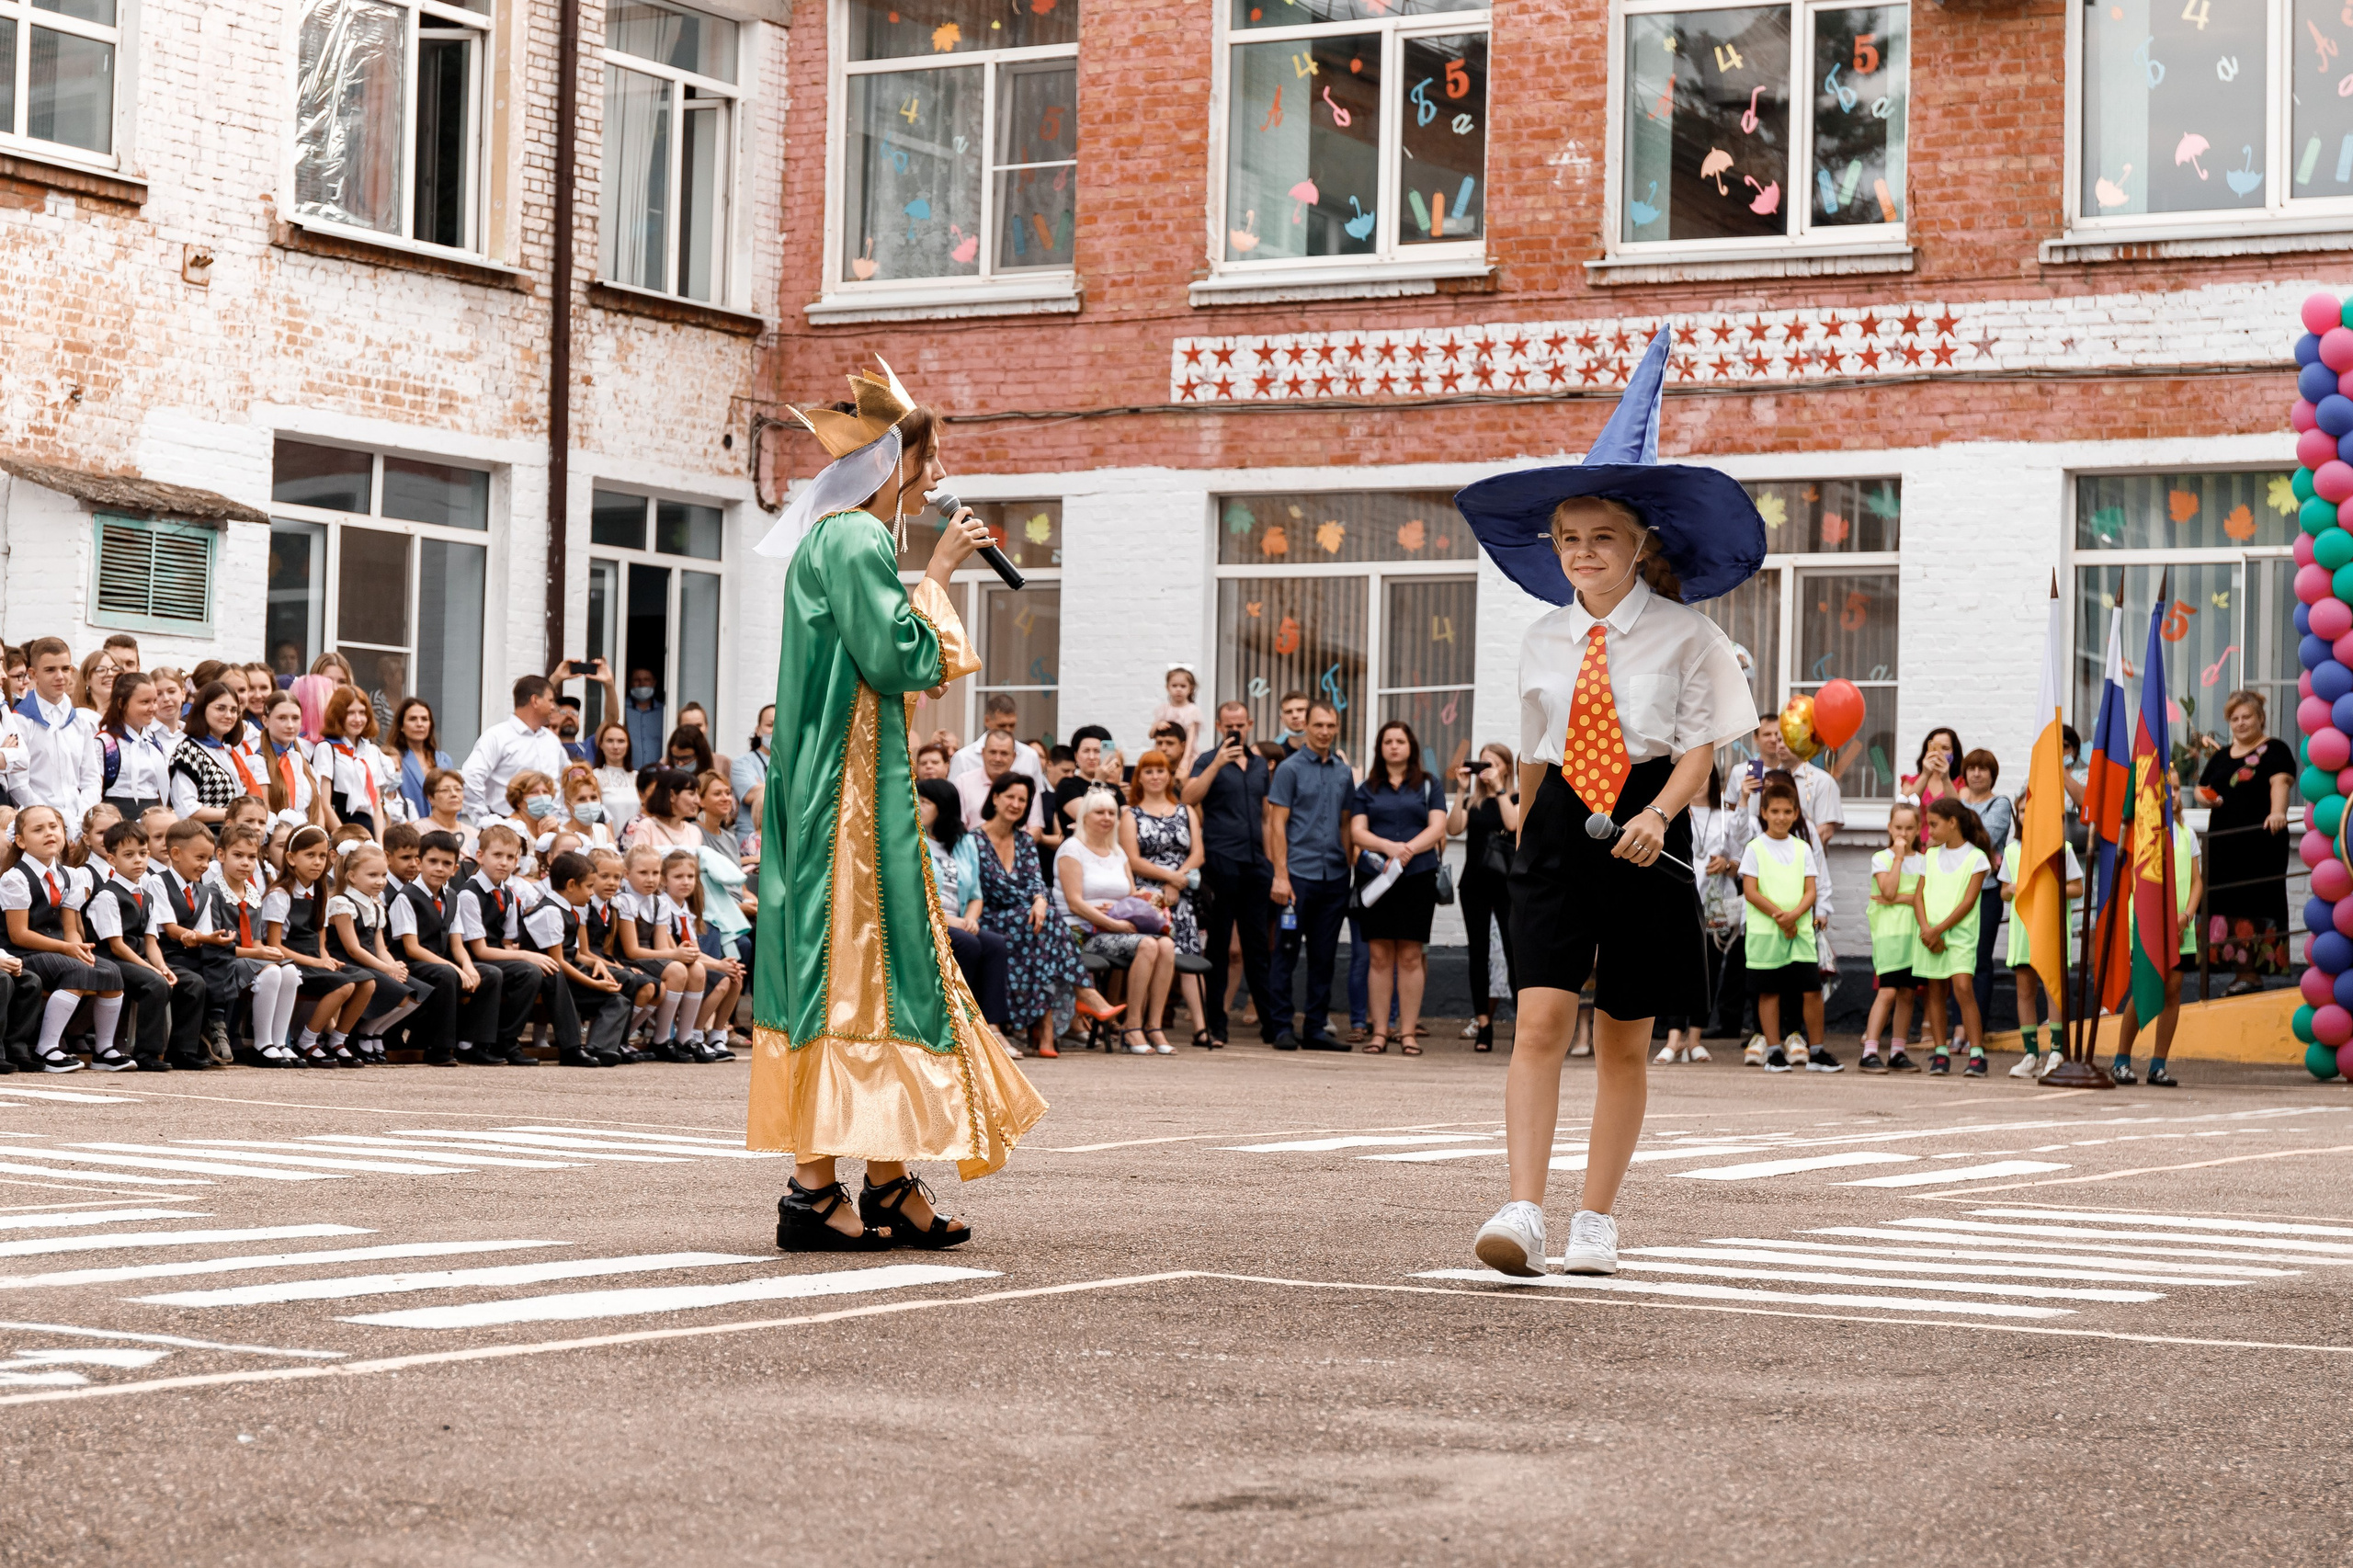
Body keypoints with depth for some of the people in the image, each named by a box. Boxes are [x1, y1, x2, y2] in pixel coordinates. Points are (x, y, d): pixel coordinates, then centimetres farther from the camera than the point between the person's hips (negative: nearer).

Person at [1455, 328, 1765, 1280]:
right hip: (1559, 825, 2)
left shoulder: (1683, 633, -2)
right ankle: (1523, 1211, -20)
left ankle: (1596, 1219, 18)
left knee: (1623, 1038, 6)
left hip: (1645, 833, -2)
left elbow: (1701, 746, -6)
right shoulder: (1545, 640, 8)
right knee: (1541, 1017, -14)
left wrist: (1657, 815, -22)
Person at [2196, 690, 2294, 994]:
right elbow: (2201, 788, 29)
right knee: (2230, 905, 1)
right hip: (2224, 842, 6)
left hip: (2261, 842, -6)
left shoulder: (2274, 750, -1)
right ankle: (2243, 969, 4)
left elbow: (2280, 782, -18)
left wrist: (2277, 812, -37)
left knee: (2257, 905, -7)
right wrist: (2207, 796, 4)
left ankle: (2253, 971, -6)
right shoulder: (2222, 756, 19)